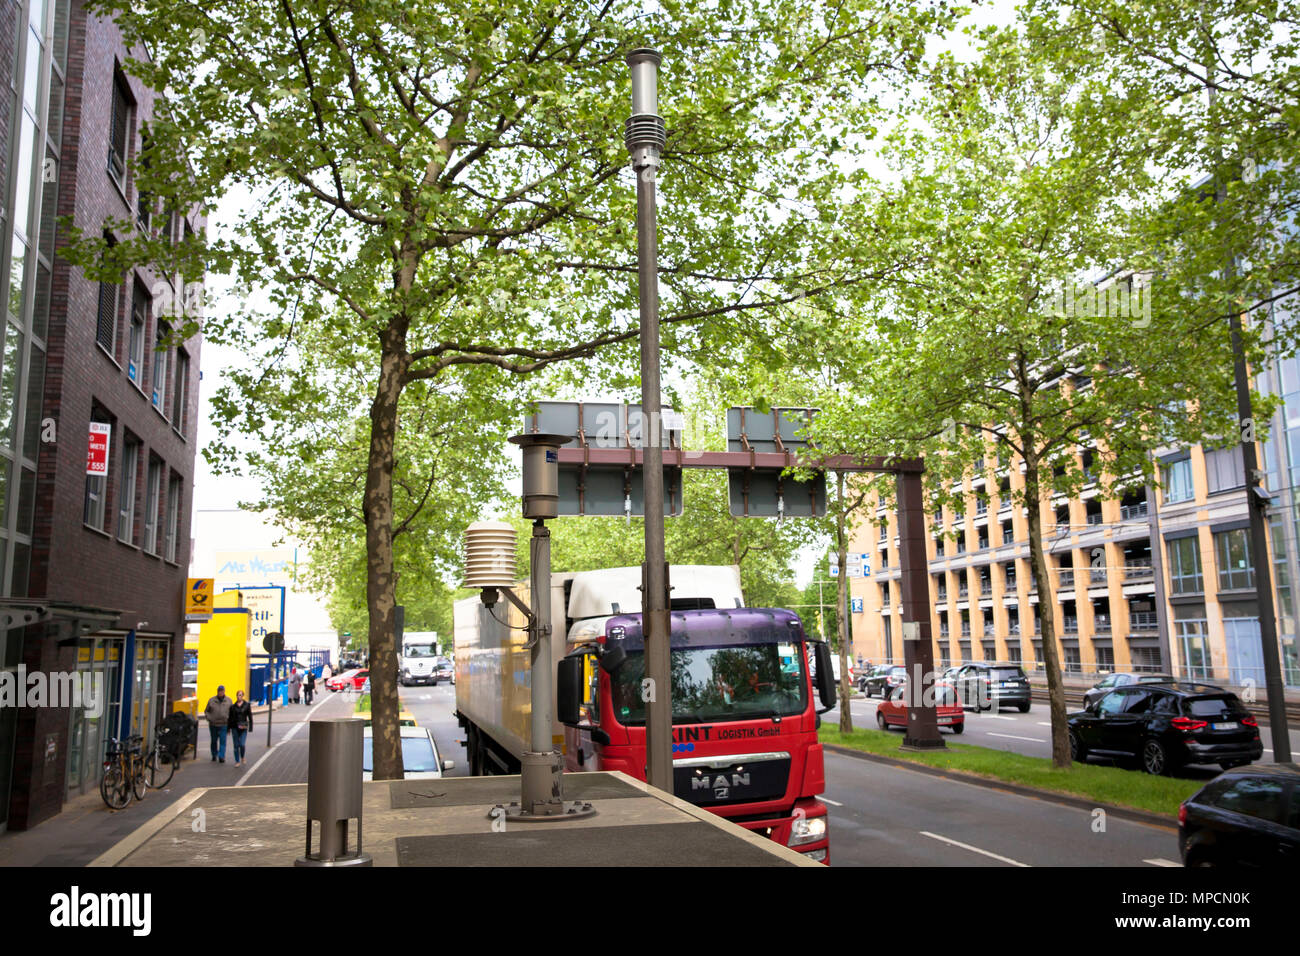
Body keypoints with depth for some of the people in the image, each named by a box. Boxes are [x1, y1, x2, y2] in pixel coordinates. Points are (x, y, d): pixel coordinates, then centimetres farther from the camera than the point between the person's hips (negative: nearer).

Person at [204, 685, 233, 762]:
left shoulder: (228, 700, 5)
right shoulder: (211, 700, 4)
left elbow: (231, 713, 10)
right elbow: (206, 711, 12)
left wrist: (229, 724, 3)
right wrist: (208, 718, -6)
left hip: (223, 725, -1)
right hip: (213, 725, 1)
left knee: (223, 741, -9)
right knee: (214, 741, 11)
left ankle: (221, 757, -9)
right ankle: (214, 755, 28)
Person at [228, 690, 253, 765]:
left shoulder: (247, 705, 0)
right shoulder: (233, 706, 6)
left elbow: (250, 717, 0)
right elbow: (230, 718, 11)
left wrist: (250, 727, -5)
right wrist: (228, 728, 10)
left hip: (243, 728, -2)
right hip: (235, 727, 2)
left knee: (242, 744, -10)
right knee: (236, 745, 3)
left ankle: (242, 757, 17)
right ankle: (237, 761, 14)